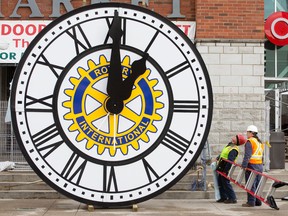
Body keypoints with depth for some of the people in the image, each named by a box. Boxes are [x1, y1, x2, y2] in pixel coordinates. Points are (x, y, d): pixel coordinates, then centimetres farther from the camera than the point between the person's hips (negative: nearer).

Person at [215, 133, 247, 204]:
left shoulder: (234, 150, -24)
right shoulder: (230, 144, 8)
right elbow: (223, 153, 25)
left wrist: (225, 170, -28)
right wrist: (218, 158, 23)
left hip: (226, 168, -10)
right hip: (222, 167, 10)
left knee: (226, 183, -6)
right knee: (220, 182, 16)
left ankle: (232, 198, -1)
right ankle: (223, 197, 25)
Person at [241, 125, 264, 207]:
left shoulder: (250, 142, -11)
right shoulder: (260, 142, 17)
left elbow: (247, 155, -20)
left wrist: (244, 165, -21)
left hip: (252, 165, -9)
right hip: (260, 165, 9)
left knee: (251, 185, -5)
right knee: (257, 184, 14)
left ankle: (251, 202, -5)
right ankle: (258, 201, 18)